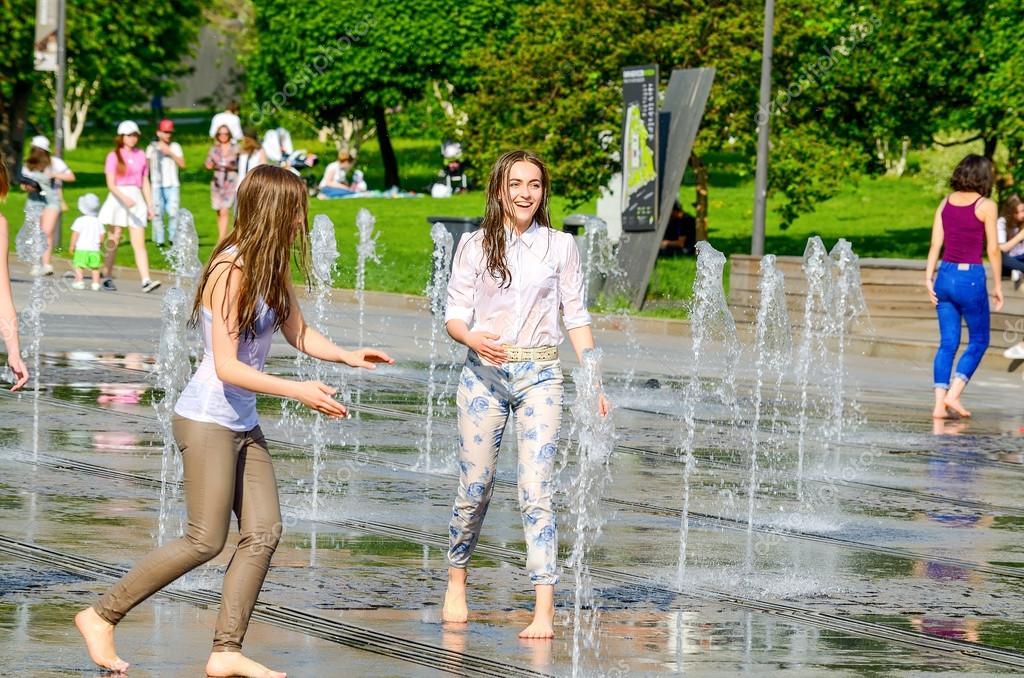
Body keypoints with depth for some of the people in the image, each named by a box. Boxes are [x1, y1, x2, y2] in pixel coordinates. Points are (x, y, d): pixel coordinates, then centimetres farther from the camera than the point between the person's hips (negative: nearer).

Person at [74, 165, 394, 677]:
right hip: (207, 419, -9)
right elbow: (227, 367, -21)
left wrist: (347, 356, -1)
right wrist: (296, 390, -26)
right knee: (206, 541, -6)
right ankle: (101, 615, 4)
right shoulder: (232, 271, -19)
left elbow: (298, 333, 17)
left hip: (243, 423, 9)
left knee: (264, 533, 2)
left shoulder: (272, 268, 7)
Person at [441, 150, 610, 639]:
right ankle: (456, 581, 31)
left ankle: (544, 611, -13)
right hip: (484, 373, 1)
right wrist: (473, 339, -20)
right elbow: (455, 314, 1)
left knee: (536, 491, -9)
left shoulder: (560, 246, 4)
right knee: (474, 487, 6)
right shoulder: (475, 246, 3)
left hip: (540, 375, -1)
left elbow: (575, 317, 7)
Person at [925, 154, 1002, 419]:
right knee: (978, 341, 10)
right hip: (971, 277, -5)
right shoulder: (985, 206, -7)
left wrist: (928, 278, 5)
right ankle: (953, 394, -3)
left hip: (945, 276, 5)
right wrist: (998, 285, 2)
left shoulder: (946, 203, 7)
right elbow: (993, 249, -6)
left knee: (948, 343, 8)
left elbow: (935, 243, 4)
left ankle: (940, 403, 1)